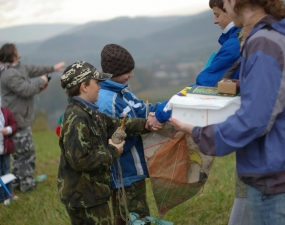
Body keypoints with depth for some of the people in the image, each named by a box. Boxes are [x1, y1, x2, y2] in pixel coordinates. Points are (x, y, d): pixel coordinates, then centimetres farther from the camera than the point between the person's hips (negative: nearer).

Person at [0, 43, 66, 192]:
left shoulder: (18, 68, 11)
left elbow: (33, 69, 24)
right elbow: (26, 90, -24)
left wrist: (52, 68, 33)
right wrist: (41, 81, -8)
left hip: (21, 119, 11)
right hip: (18, 120, -11)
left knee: (20, 152, 17)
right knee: (26, 153, -3)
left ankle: (17, 182, 25)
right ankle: (27, 183, 6)